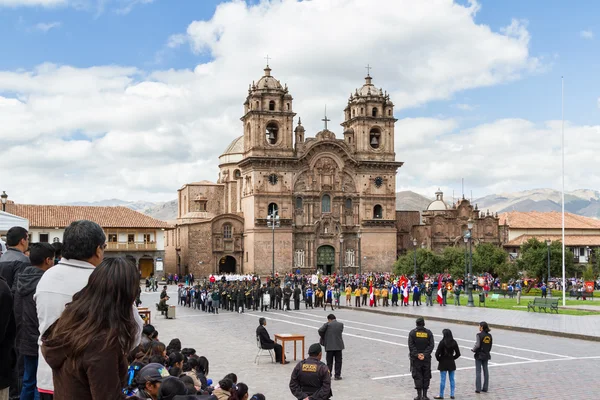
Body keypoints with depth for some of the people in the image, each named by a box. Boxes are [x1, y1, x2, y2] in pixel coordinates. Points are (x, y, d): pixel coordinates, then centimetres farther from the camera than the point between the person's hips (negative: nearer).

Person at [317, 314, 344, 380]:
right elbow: (341, 331, 10)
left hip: (329, 346, -2)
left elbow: (320, 330, -11)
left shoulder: (327, 324, -7)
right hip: (339, 345, 2)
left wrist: (323, 337, 7)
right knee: (338, 361, 10)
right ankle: (337, 375, 9)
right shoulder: (341, 324, 3)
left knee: (329, 362, 8)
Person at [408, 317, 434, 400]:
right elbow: (431, 345, -7)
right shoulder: (428, 333, 0)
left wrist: (417, 354, -12)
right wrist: (425, 354, -11)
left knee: (417, 376, 4)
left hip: (415, 358, -1)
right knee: (426, 376, 9)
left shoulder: (412, 332, -3)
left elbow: (411, 345, -11)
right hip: (426, 359, 1)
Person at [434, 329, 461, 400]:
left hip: (443, 363, -4)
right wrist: (453, 358, 12)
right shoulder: (454, 342, -1)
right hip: (451, 363, 4)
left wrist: (439, 359, 0)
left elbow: (437, 353, -17)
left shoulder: (442, 342, -15)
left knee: (442, 380, 1)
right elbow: (458, 353, 2)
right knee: (452, 379, 12)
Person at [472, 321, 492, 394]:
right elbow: (490, 346, 7)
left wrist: (473, 350, -2)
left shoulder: (479, 335, -15)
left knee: (478, 372, 0)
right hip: (486, 355, 5)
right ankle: (485, 388, 14)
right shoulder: (489, 336, 3)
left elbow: (477, 345, -20)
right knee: (485, 371, 10)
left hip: (479, 355, -5)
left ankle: (478, 389, -1)